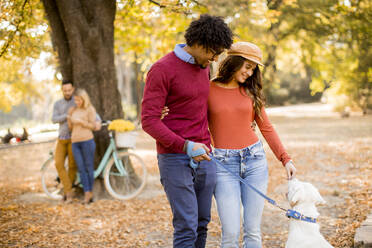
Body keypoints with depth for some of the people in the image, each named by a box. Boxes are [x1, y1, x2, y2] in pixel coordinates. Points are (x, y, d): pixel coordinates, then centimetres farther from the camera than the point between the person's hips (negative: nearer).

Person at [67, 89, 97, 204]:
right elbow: (71, 127, 18)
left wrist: (81, 122, -15)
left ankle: (90, 192, 10)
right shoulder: (72, 110, 16)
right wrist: (69, 120, -2)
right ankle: (87, 194, -3)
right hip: (75, 142, 5)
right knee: (81, 169, -1)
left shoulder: (90, 109, 2)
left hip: (87, 140, -4)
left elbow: (93, 126, -3)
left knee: (89, 167, 0)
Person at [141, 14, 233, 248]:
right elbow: (149, 121, -16)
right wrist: (186, 146, -22)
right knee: (186, 227, -8)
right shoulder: (162, 69, -12)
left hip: (204, 157, 7)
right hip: (175, 158, -7)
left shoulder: (204, 66, 11)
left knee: (202, 223, 9)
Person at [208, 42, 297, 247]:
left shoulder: (251, 91, 10)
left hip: (255, 161, 3)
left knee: (252, 231, 4)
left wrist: (285, 159, 7)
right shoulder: (208, 90, 0)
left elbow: (266, 127, 13)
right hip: (223, 164, -3)